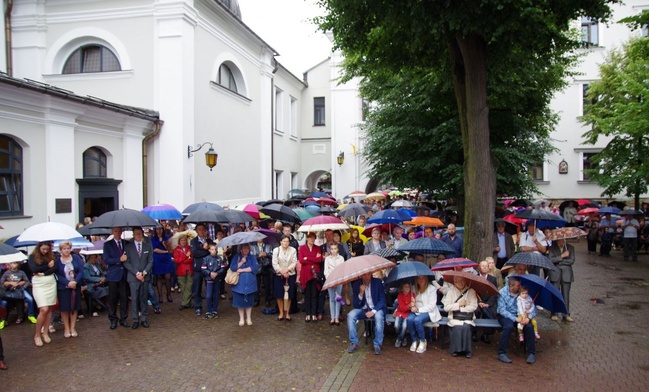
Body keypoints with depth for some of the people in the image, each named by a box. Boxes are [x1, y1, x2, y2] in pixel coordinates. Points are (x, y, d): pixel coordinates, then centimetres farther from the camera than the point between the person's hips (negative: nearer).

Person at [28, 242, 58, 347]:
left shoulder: (51, 256, 9)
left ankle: (45, 333, 16)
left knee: (49, 309, 5)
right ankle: (37, 335, 3)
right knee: (44, 310, -12)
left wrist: (43, 273, -16)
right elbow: (34, 269, -13)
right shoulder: (32, 257, 2)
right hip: (39, 285, -4)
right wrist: (48, 266, -7)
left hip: (51, 284, 4)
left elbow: (55, 268, -5)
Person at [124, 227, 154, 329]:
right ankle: (135, 320, 7)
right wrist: (136, 273, -11)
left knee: (144, 298, 5)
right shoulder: (128, 246, 2)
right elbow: (126, 262, -2)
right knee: (134, 299, -1)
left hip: (145, 276, 1)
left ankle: (144, 319, 13)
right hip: (133, 277, -1)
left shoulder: (148, 246, 7)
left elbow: (150, 261, 5)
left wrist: (144, 272, -8)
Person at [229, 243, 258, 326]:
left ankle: (248, 318, 19)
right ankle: (241, 319, 18)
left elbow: (255, 267, -11)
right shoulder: (236, 257, 3)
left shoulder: (252, 257, 4)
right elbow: (232, 268, -8)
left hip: (250, 284, 0)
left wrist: (242, 270, -12)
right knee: (240, 301, 4)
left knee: (249, 302, 7)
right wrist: (241, 262, -16)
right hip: (239, 283, 0)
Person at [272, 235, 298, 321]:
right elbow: (275, 263, -6)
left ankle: (287, 313, 14)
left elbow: (294, 262, -5)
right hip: (279, 275, 0)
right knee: (279, 295, 3)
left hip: (290, 275, 0)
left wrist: (287, 269, -18)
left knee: (289, 295, 3)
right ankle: (281, 313, 15)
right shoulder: (276, 250, -3)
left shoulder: (293, 250, -3)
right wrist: (282, 272, -14)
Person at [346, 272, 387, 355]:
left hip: (376, 308, -2)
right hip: (363, 309, 2)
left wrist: (373, 311, -22)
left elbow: (382, 300, -7)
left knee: (378, 316, -35)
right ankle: (354, 343, -16)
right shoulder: (356, 284, -7)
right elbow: (356, 305, -8)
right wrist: (361, 293, -25)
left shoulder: (378, 282, -9)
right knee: (350, 315, -26)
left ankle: (377, 345, -22)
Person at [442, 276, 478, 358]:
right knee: (457, 327, -29)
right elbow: (446, 307, -3)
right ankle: (455, 349, -9)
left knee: (466, 327, -29)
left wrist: (460, 309, -11)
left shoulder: (471, 291, 2)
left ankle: (467, 350, -10)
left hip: (467, 317, 0)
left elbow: (474, 306, -8)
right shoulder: (450, 291, 4)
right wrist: (459, 304, -11)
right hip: (454, 317, 0)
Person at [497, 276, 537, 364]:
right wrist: (515, 319, -30)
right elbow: (502, 310, -18)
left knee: (529, 327, -25)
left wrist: (528, 318, -26)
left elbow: (533, 309, -6)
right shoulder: (502, 293, -14)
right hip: (505, 315, -3)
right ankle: (501, 353, -23)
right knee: (509, 326, -33)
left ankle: (531, 353, -7)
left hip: (519, 315, 3)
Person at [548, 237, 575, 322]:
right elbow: (551, 260, -8)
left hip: (566, 274, 1)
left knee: (566, 295, 3)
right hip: (555, 274, -1)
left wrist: (559, 261, -7)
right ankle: (554, 314, 9)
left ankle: (566, 314, 10)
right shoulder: (552, 248, 4)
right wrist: (562, 256, -14)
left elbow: (572, 261, -3)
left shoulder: (570, 247, 8)